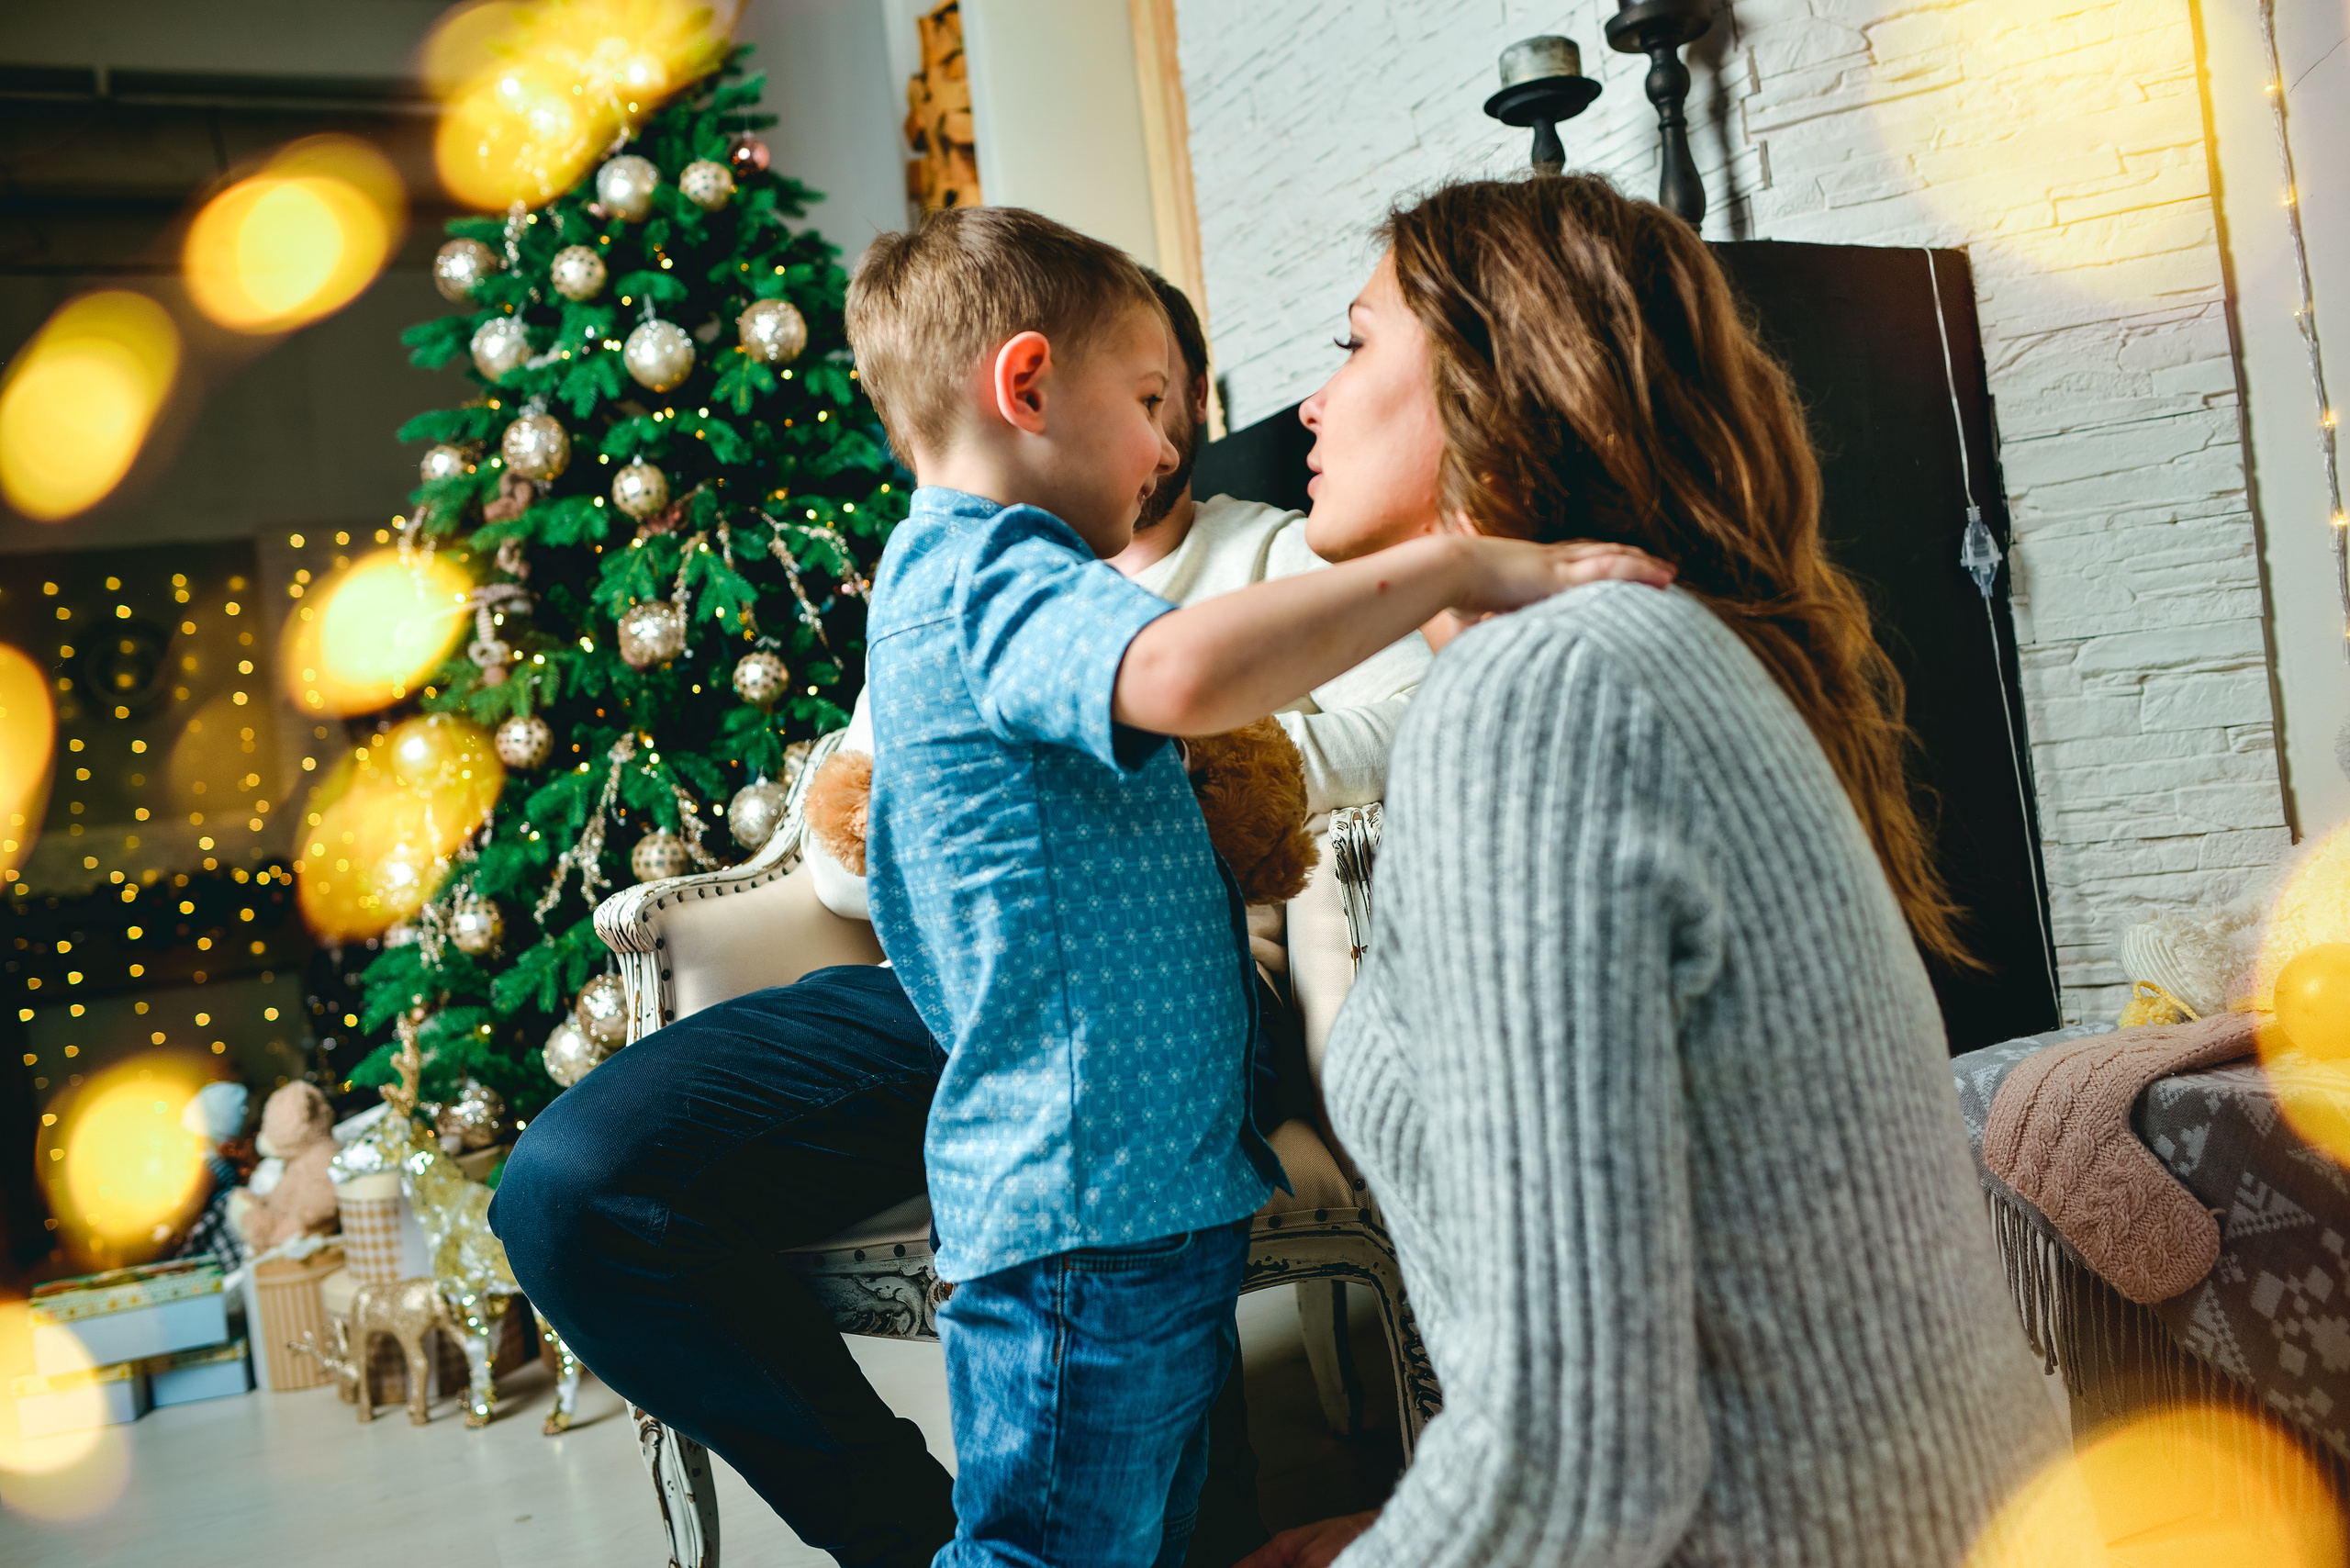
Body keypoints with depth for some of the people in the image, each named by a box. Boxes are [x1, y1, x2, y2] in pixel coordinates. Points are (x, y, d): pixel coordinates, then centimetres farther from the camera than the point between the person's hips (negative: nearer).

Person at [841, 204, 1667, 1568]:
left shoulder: (956, 582, 19)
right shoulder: (989, 577, -15)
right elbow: (1179, 673, -39)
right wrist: (1458, 564, -31)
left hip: (1145, 1185, 10)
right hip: (1091, 1200, -10)